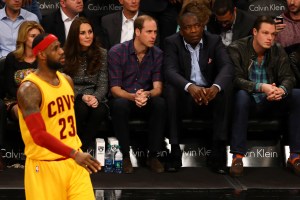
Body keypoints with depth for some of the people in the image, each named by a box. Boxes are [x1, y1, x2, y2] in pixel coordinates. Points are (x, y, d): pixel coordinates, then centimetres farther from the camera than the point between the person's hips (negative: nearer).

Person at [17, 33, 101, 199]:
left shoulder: (67, 80, 8)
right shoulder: (29, 89, -17)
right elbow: (39, 135, -25)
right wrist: (73, 154, -32)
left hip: (75, 160, 7)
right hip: (45, 165, -6)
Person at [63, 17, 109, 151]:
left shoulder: (102, 54, 7)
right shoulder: (66, 55, 4)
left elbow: (103, 84, 3)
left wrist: (95, 98, -18)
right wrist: (82, 97, -16)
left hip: (95, 99, 1)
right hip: (72, 99, -1)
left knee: (99, 110, -34)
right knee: (82, 108, -36)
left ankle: (83, 149, -25)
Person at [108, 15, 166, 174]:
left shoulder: (157, 54, -1)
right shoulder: (117, 52, -10)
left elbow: (157, 87, -7)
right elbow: (115, 88, -12)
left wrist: (147, 94, -33)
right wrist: (133, 96, -34)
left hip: (147, 102, 2)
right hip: (124, 98, -2)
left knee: (160, 103, -31)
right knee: (119, 104, -37)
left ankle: (153, 155, -21)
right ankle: (125, 155, -22)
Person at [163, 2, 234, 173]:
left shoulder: (215, 41, 2)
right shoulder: (172, 42, -1)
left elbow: (227, 67, -15)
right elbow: (170, 71, -19)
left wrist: (216, 87, -39)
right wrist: (190, 87, -41)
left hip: (210, 97, 1)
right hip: (184, 98, -1)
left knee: (225, 87, -29)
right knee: (171, 88, -32)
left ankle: (218, 152, -30)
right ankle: (175, 150, -30)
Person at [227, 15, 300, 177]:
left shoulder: (278, 51, 4)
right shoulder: (236, 49, -8)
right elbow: (236, 79, -19)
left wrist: (282, 89, -28)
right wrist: (261, 87, -36)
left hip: (270, 103, 4)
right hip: (249, 102, -4)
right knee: (241, 95, -37)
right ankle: (237, 156, -37)